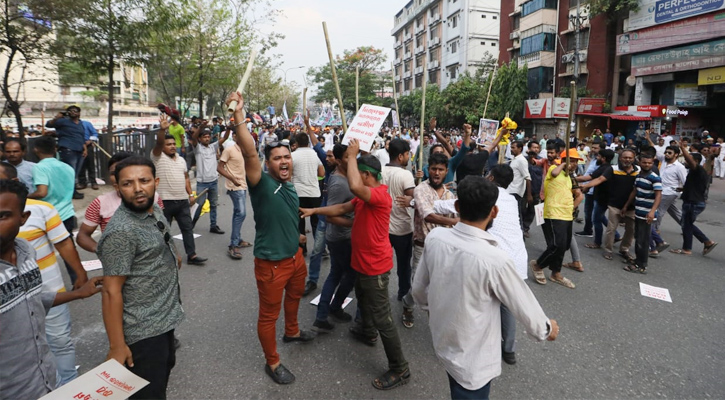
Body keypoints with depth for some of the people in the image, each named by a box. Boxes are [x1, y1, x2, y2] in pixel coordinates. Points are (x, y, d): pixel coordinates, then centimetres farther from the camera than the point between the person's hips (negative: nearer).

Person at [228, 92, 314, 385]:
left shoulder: (289, 187, 3)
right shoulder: (262, 183, -21)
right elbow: (249, 152, -39)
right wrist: (239, 115, -47)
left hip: (295, 256, 9)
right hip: (271, 262, -8)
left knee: (295, 295, 30)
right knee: (269, 314, 9)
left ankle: (292, 331, 59)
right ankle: (272, 363, 29)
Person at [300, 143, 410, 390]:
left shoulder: (380, 195, -27)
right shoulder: (366, 196, 8)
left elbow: (354, 186, -45)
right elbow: (342, 208, 14)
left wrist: (352, 156, -31)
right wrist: (314, 211, 9)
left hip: (375, 265, -11)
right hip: (365, 262, 11)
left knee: (381, 317, -4)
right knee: (362, 297, 32)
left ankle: (400, 369, 9)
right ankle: (367, 332, 58)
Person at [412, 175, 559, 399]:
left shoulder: (434, 238, -16)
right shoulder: (494, 259, -32)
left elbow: (419, 289, -1)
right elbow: (523, 305, -15)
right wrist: (545, 329, 7)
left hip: (442, 342, 4)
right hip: (473, 359, -4)